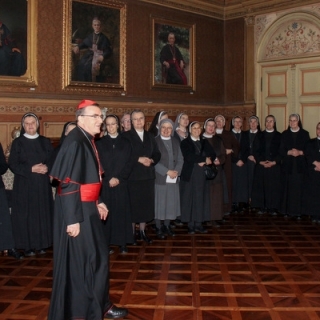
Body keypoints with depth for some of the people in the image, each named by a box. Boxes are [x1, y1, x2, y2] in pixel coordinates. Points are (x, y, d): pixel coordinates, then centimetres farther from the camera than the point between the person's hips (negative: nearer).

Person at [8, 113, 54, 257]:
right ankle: (27, 246, 6)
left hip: (43, 184, 2)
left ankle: (42, 244, 13)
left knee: (42, 213, 4)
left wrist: (47, 168, -14)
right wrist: (31, 169, -16)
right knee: (26, 215, -1)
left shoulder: (45, 142, 8)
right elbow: (12, 164, -5)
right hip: (24, 185, -2)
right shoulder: (18, 143, 0)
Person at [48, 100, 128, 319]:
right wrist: (73, 219, -24)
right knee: (81, 260, 2)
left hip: (87, 208, 10)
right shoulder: (75, 143, -20)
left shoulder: (88, 140, 9)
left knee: (98, 257, 17)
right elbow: (68, 183, -24)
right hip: (77, 210, -10)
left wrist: (97, 202, 16)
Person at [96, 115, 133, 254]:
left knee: (121, 212, 1)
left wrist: (119, 178, -9)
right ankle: (106, 242, 3)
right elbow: (99, 164, 0)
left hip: (121, 183, 1)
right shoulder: (100, 143, 6)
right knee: (107, 213, -2)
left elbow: (128, 163, 4)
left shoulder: (125, 143, 9)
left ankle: (122, 242, 5)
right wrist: (109, 178, -11)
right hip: (105, 184, -1)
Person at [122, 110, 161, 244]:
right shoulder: (126, 136, -3)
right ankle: (132, 233, 11)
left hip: (148, 176, 5)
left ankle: (142, 231, 20)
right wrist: (139, 159, -18)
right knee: (133, 205, 0)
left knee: (146, 205, 9)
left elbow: (157, 154, 11)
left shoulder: (150, 136, 14)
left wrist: (151, 160, -9)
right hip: (133, 176, -5)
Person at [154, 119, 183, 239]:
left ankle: (167, 226, 20)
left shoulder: (175, 142, 12)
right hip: (159, 178, -5)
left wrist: (176, 171, -8)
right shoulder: (154, 141, -4)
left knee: (171, 202, 8)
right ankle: (158, 227, 10)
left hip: (173, 179, 5)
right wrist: (167, 172, -15)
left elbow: (180, 159, 10)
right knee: (159, 203, 0)